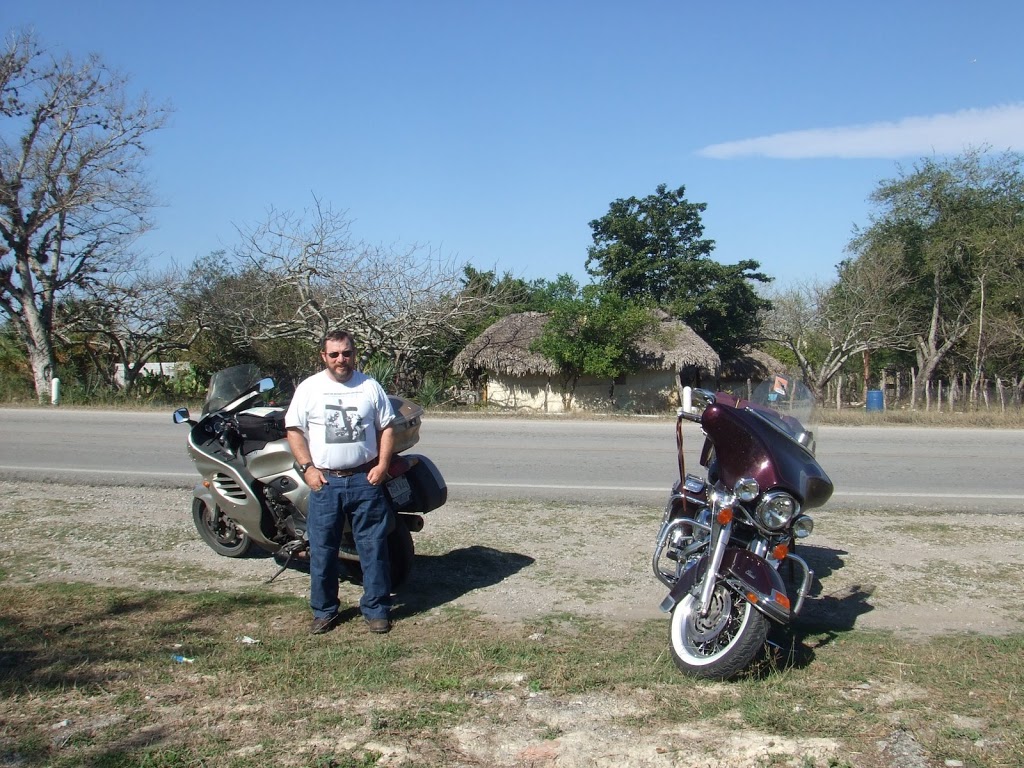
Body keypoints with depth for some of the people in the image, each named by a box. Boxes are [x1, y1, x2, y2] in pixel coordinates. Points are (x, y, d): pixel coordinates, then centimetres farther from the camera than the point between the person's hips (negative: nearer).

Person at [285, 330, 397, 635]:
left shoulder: (370, 386, 5)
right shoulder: (309, 388, 3)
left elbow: (386, 427, 7)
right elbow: (294, 429, 3)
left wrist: (382, 464, -5)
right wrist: (308, 468, -7)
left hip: (365, 480, 0)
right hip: (324, 481, 0)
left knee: (373, 547, 4)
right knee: (322, 550, 6)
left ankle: (376, 609, 15)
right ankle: (324, 611, 20)